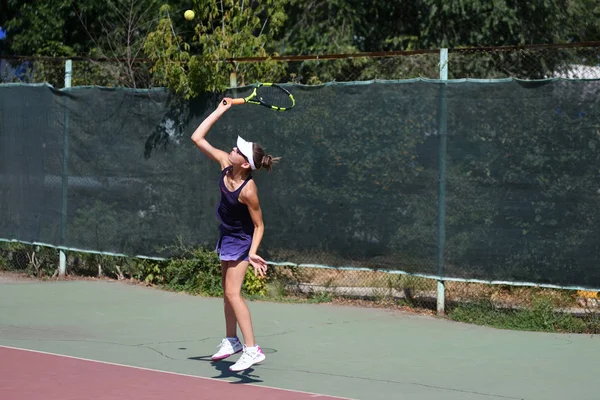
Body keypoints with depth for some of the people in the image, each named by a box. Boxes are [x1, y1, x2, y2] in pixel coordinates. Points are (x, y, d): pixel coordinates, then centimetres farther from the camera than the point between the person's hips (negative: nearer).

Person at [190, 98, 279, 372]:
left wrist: (252, 252, -32)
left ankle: (252, 349, -14)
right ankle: (231, 341, 30)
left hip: (240, 241, -8)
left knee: (233, 293, -13)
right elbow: (197, 138, -7)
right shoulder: (225, 164, -14)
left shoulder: (248, 190, -32)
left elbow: (259, 226, -21)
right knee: (228, 291, 17)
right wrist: (220, 110, -9)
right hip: (227, 236, 8)